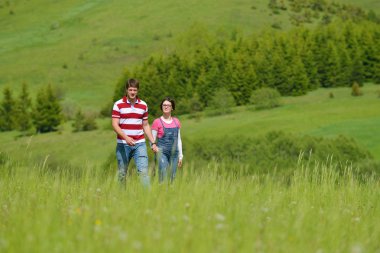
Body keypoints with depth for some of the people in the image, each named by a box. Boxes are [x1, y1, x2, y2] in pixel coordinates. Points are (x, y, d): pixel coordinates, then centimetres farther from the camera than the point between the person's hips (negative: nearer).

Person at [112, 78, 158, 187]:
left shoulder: (143, 105, 9)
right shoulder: (118, 104, -1)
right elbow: (115, 124, -8)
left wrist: (153, 143, 11)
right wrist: (126, 137, -22)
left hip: (139, 144, 2)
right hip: (123, 144, -2)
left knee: (143, 170, -10)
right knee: (122, 173, 5)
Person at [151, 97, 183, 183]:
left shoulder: (176, 122, 11)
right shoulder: (157, 122, -2)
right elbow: (152, 140, -1)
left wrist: (180, 155, 13)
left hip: (174, 153, 4)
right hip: (162, 153, -4)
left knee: (172, 178, 5)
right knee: (163, 178, -14)